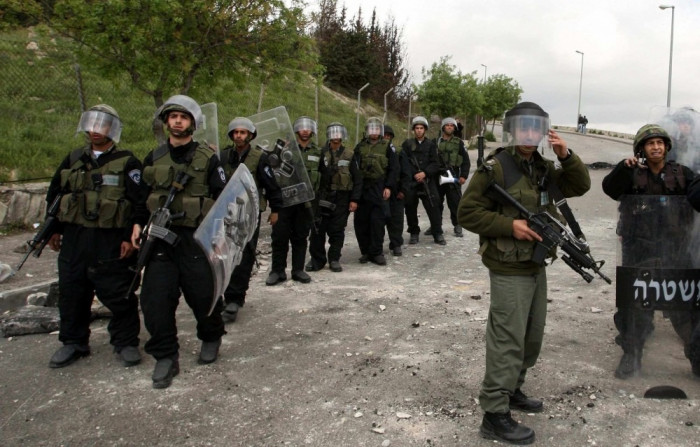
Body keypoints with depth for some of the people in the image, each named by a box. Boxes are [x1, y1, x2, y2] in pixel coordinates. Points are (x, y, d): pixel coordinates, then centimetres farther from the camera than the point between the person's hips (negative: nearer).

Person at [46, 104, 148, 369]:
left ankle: (126, 342, 16)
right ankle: (73, 343, 28)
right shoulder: (73, 160, 12)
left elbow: (140, 204, -9)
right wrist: (53, 229, 15)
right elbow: (54, 195, 19)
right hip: (73, 240, 5)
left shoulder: (127, 163, -5)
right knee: (71, 293, 12)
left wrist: (131, 237, -14)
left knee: (118, 295, 1)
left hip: (111, 242, -5)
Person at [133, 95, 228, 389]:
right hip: (160, 236, 3)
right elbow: (142, 195, 19)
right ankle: (165, 356, 11)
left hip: (197, 238, -3)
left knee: (203, 293, 4)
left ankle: (211, 337, 33)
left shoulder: (207, 158, 0)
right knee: (156, 297, -3)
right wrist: (138, 226, 5)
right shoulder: (153, 158, 12)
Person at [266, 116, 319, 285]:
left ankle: (298, 270, 19)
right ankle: (278, 270, 10)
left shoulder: (317, 153, 11)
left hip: (305, 202, 3)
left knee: (301, 237, 9)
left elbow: (321, 177, 14)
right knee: (280, 236, 0)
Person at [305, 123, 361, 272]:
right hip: (323, 198, 0)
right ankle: (316, 259, 13)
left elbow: (357, 179, 4)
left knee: (337, 230, 5)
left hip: (342, 198, 0)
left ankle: (334, 259, 17)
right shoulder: (322, 153, 4)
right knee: (318, 229, 1)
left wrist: (354, 200, -2)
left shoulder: (350, 155, 5)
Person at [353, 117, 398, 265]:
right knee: (360, 221, 2)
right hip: (362, 188, 3)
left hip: (379, 189, -3)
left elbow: (394, 168, 1)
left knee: (377, 221, -7)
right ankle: (365, 251, 15)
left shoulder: (387, 147, 5)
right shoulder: (360, 147, 12)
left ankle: (376, 253, 3)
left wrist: (388, 187, -8)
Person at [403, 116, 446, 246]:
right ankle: (414, 233, 17)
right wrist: (414, 174, -11)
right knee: (410, 208, 4)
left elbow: (435, 164, 2)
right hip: (410, 182, 1)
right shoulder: (407, 144, 7)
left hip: (428, 181, 0)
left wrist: (424, 173, -13)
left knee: (433, 207, -6)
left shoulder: (431, 145, 9)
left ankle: (438, 234, 1)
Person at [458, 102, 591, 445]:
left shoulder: (545, 168, 10)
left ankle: (511, 390, 36)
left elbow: (580, 186, 6)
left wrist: (566, 156, -9)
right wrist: (510, 226, -23)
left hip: (536, 267, 8)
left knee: (532, 337, 18)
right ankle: (495, 415, 4)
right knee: (507, 341, -6)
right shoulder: (494, 168, -13)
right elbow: (467, 212, -16)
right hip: (509, 270, -8)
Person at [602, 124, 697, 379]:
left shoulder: (681, 174, 6)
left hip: (675, 252, 1)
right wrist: (624, 167, -30)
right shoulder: (631, 176, 2)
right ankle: (631, 357, 18)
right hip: (639, 253, -1)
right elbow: (609, 188, -14)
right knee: (636, 305, 6)